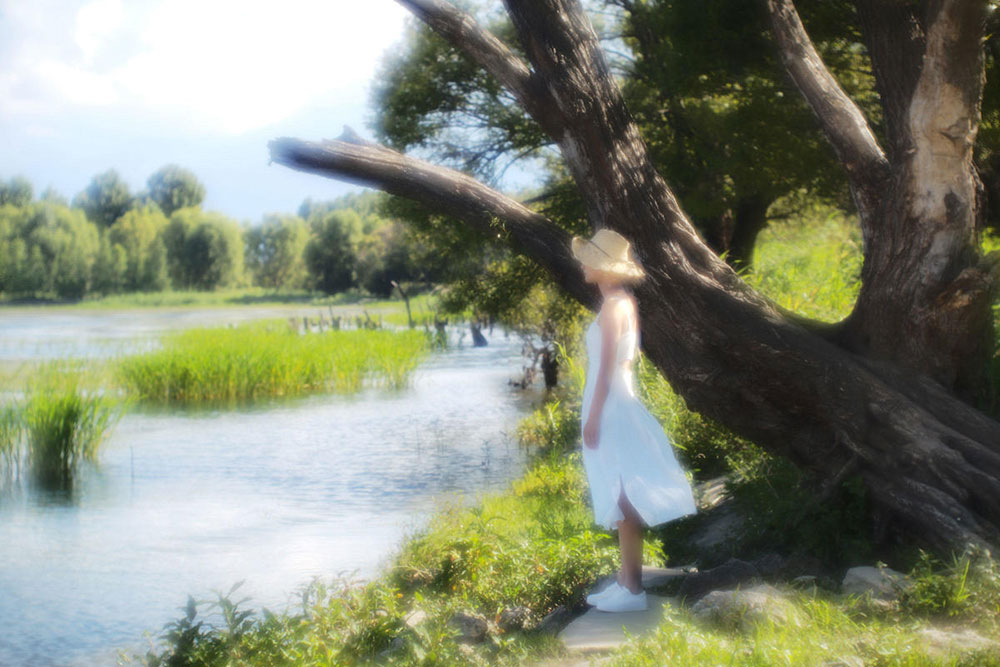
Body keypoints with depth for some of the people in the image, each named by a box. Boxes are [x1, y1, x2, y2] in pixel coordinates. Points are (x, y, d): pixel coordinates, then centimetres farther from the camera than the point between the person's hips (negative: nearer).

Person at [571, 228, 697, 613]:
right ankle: (626, 579, 18)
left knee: (622, 497, -7)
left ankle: (632, 590, -4)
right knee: (622, 498, 12)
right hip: (619, 406, 10)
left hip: (610, 408, -10)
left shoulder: (613, 307, -14)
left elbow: (607, 367, -18)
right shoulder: (624, 303, 13)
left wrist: (593, 416, -17)